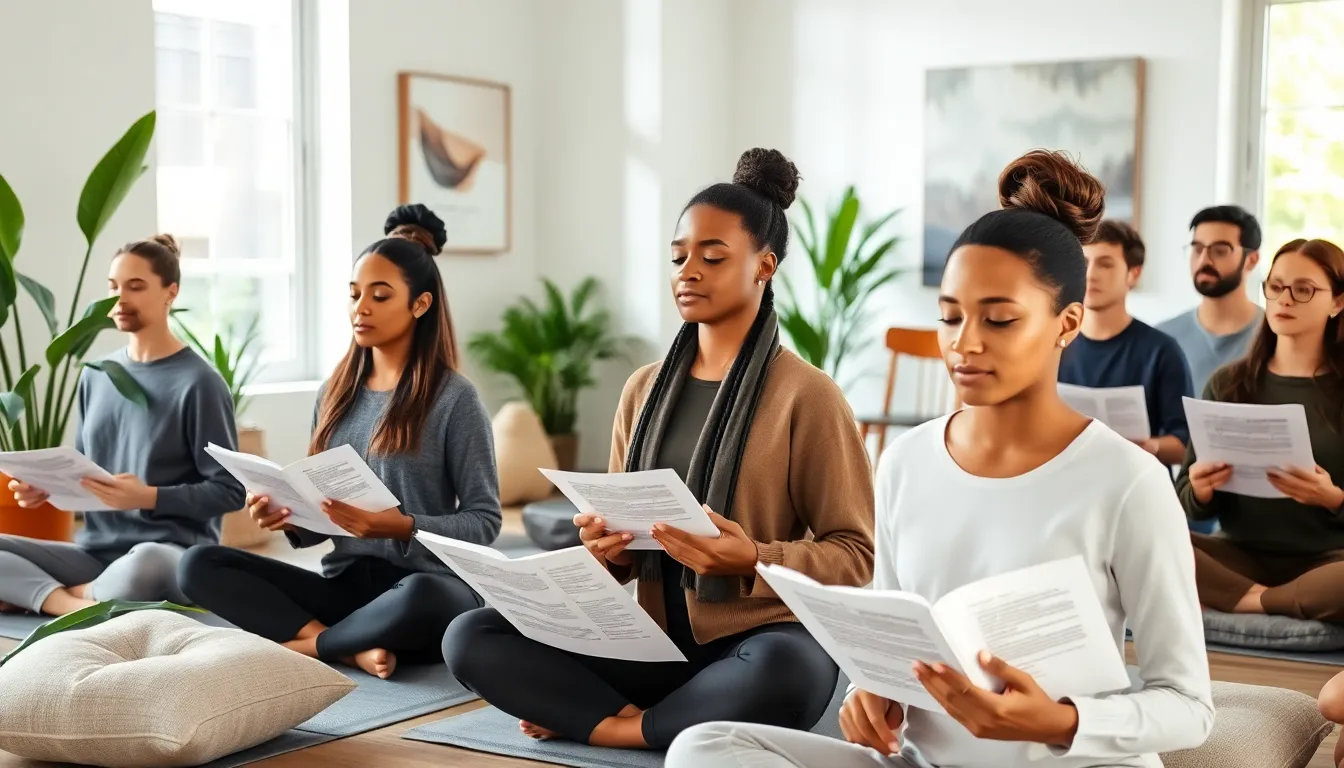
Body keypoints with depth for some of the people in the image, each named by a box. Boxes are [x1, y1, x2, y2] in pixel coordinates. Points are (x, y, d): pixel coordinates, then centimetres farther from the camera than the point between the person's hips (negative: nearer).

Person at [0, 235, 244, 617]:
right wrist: (48, 485, -2)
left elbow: (230, 491, -7)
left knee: (143, 565, -40)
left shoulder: (198, 383, -6)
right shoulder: (95, 376, 13)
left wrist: (148, 497, -20)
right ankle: (79, 607, -26)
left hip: (172, 553, -6)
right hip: (95, 552, 6)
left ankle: (38, 593, -13)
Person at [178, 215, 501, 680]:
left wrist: (399, 526, -22)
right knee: (199, 565, -12)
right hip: (344, 583, 5)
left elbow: (484, 521, -7)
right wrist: (290, 519, -9)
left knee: (420, 598, -41)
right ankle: (352, 648, -20)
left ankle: (301, 644, -14)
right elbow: (323, 518, 14)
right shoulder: (336, 394, 11)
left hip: (429, 585, -5)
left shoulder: (454, 398, -5)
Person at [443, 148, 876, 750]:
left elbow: (855, 556, -6)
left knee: (781, 674, -40)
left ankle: (610, 728, -16)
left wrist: (753, 561, -23)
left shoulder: (807, 395, -6)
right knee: (470, 638, -14)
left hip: (758, 642, -4)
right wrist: (607, 547, -6)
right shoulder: (644, 389, 10)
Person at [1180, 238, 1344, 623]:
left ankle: (1244, 601, -18)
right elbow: (1193, 506, 8)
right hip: (1242, 555, 2)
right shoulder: (1228, 383, 8)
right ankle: (1265, 596, -19)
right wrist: (1201, 492, -14)